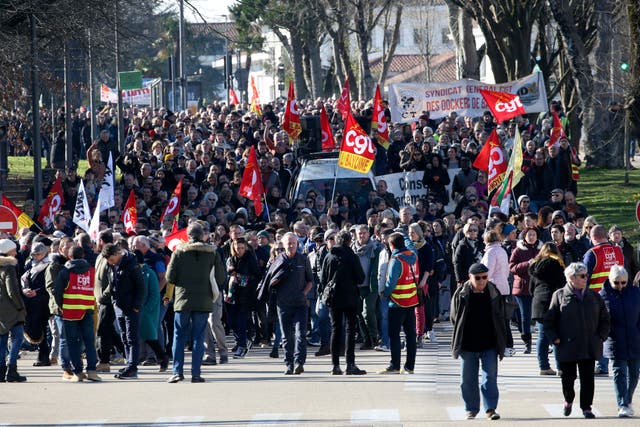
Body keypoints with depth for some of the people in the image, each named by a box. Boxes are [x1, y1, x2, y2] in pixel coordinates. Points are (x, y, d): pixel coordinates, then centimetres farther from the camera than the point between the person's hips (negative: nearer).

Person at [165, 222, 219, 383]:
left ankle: (177, 371, -1)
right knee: (198, 337, 4)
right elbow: (218, 277, 4)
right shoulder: (211, 253, 0)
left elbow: (170, 277, -2)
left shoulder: (179, 252, -3)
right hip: (204, 301, 1)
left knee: (179, 336, 6)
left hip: (183, 299, -1)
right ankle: (196, 374, 0)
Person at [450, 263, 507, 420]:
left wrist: (501, 341, 3)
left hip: (489, 346, 0)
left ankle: (490, 408, 3)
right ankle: (471, 409, 20)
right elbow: (454, 317, 5)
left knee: (490, 378, -3)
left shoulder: (494, 293, -1)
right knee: (468, 380, 8)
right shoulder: (461, 295, -5)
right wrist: (459, 339, 4)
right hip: (467, 346, 0)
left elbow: (500, 318, 6)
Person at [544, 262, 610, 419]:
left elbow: (604, 319, 17)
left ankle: (586, 407, 10)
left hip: (589, 346, 2)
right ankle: (568, 400, 32)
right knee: (567, 377, 6)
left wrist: (601, 336, 4)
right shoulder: (560, 296, -1)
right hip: (567, 346, -2)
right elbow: (549, 320, 2)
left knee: (587, 378, 0)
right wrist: (554, 338, -7)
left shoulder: (594, 297, 9)